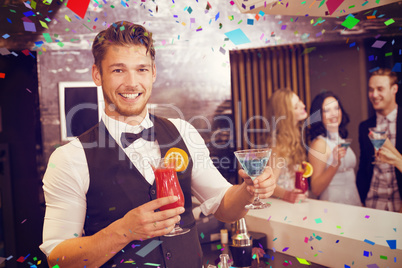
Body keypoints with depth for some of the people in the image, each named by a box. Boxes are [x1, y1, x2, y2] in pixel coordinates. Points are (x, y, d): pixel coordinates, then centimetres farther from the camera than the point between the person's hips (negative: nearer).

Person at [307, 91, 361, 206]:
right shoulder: (319, 143, -15)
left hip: (354, 201, 6)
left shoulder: (341, 139, 8)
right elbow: (315, 190, -20)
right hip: (332, 206, -6)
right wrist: (335, 164, -29)